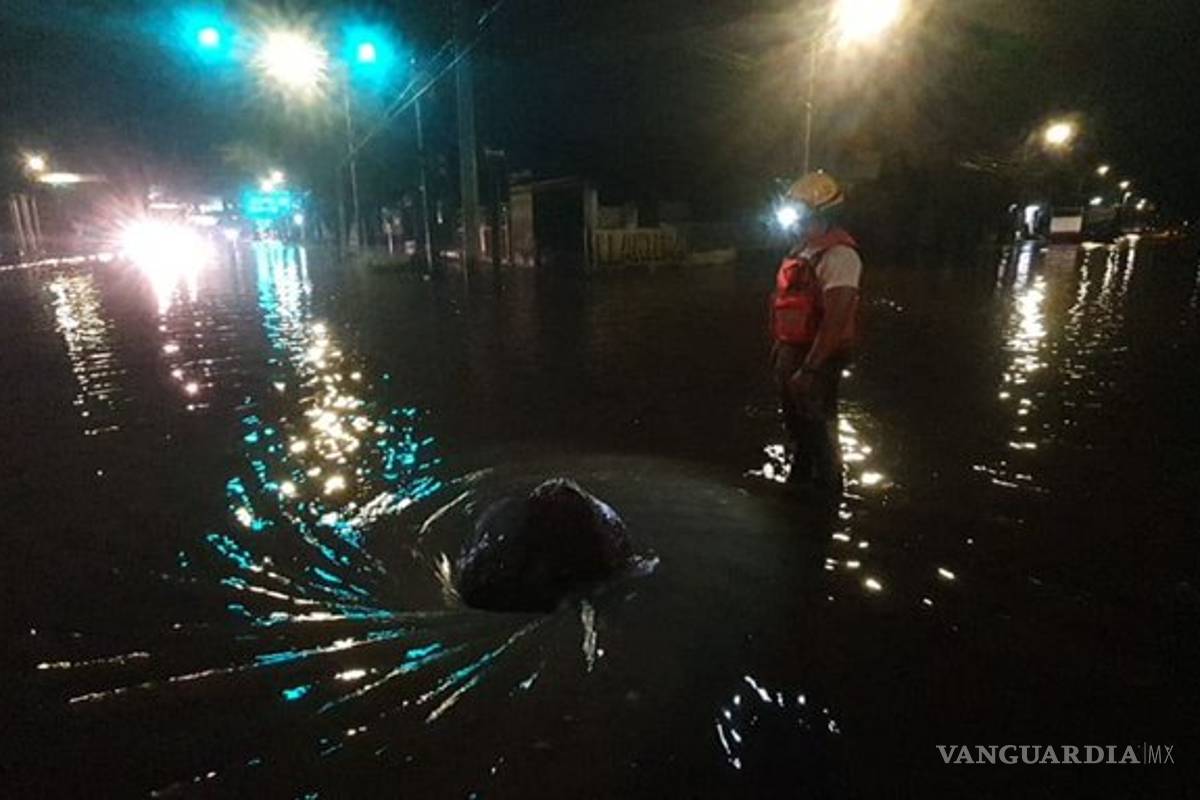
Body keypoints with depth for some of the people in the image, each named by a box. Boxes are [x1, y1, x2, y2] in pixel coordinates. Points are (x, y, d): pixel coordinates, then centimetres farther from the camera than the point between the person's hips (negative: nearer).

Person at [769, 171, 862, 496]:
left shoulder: (838, 254, -19)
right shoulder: (804, 248, 10)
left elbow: (836, 320, -24)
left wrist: (810, 369, -26)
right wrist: (779, 347, 16)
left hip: (817, 357, -9)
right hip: (790, 352, 9)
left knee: (818, 431, 3)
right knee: (796, 425, 22)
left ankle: (826, 493, 21)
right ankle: (800, 481, 41)